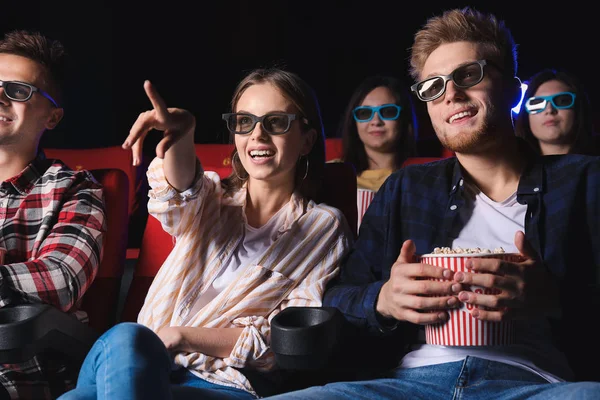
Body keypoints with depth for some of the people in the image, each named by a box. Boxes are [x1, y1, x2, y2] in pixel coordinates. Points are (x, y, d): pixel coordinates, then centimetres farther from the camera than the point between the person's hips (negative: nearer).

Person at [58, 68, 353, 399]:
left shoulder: (325, 228, 8)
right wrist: (181, 133, -34)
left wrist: (180, 336, -10)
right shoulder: (210, 196, 16)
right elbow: (179, 194, -11)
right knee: (126, 339, -36)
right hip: (147, 366, 2)